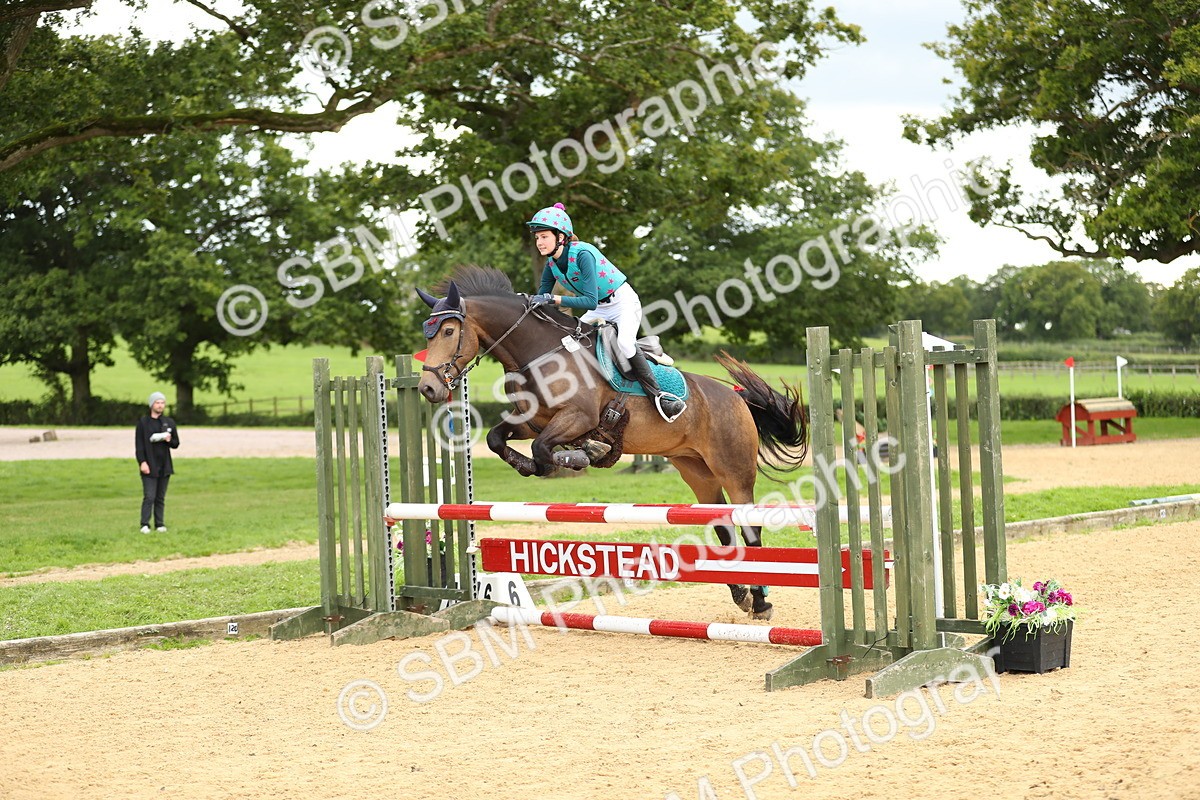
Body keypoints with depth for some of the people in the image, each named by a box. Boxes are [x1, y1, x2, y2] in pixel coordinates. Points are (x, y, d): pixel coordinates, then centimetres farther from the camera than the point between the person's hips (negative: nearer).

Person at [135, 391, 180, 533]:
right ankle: (145, 525, -9)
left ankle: (160, 524, 8)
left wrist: (169, 440, -8)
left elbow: (176, 443, 15)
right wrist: (142, 462, -13)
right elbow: (139, 445, -2)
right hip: (149, 466, -3)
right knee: (149, 496, -10)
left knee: (161, 498, 5)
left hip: (164, 465, 3)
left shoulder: (169, 422, 12)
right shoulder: (143, 422, 2)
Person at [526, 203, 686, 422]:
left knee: (625, 343, -32)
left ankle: (657, 394, -25)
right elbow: (541, 298, 4)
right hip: (599, 309, 9)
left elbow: (590, 301, -34)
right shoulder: (551, 265, -5)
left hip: (624, 302, -8)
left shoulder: (582, 254, -28)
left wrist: (553, 299, -39)